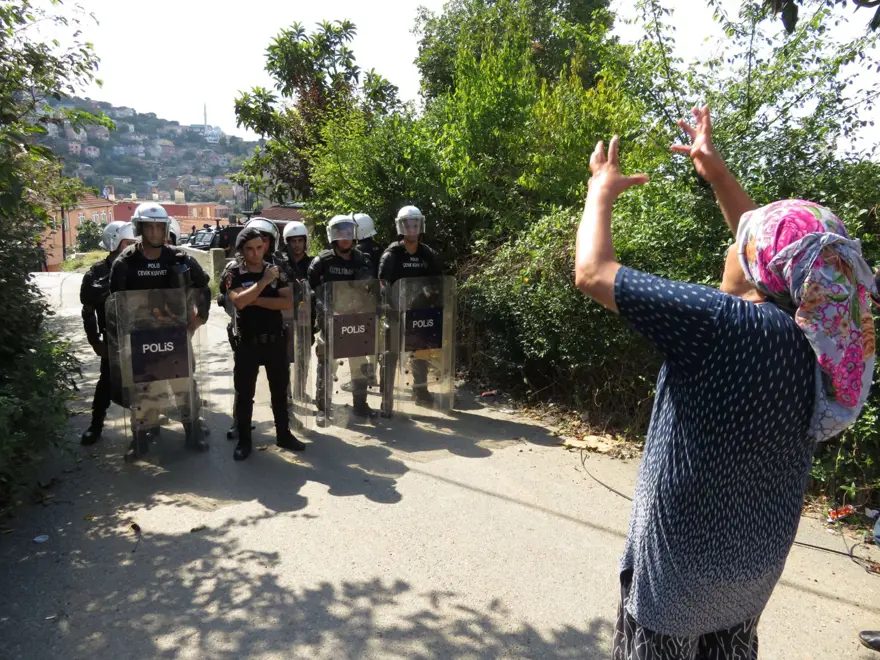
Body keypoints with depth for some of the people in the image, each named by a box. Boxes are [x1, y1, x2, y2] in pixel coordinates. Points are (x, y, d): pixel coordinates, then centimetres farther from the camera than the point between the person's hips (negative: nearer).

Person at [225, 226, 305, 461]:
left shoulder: (277, 271, 2)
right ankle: (244, 440, 17)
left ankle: (283, 434, 26)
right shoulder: (234, 275, -3)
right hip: (248, 342, -2)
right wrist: (264, 281, -20)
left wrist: (256, 300, -15)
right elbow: (239, 301, -21)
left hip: (275, 340, 2)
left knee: (280, 389, 12)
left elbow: (288, 303, -9)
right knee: (244, 393, 5)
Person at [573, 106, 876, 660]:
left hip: (683, 553, -6)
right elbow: (781, 254, 10)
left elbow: (591, 272, -24)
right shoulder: (824, 337, -8)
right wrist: (718, 174, 13)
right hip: (758, 555, 6)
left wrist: (602, 190, -8)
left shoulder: (724, 323, -28)